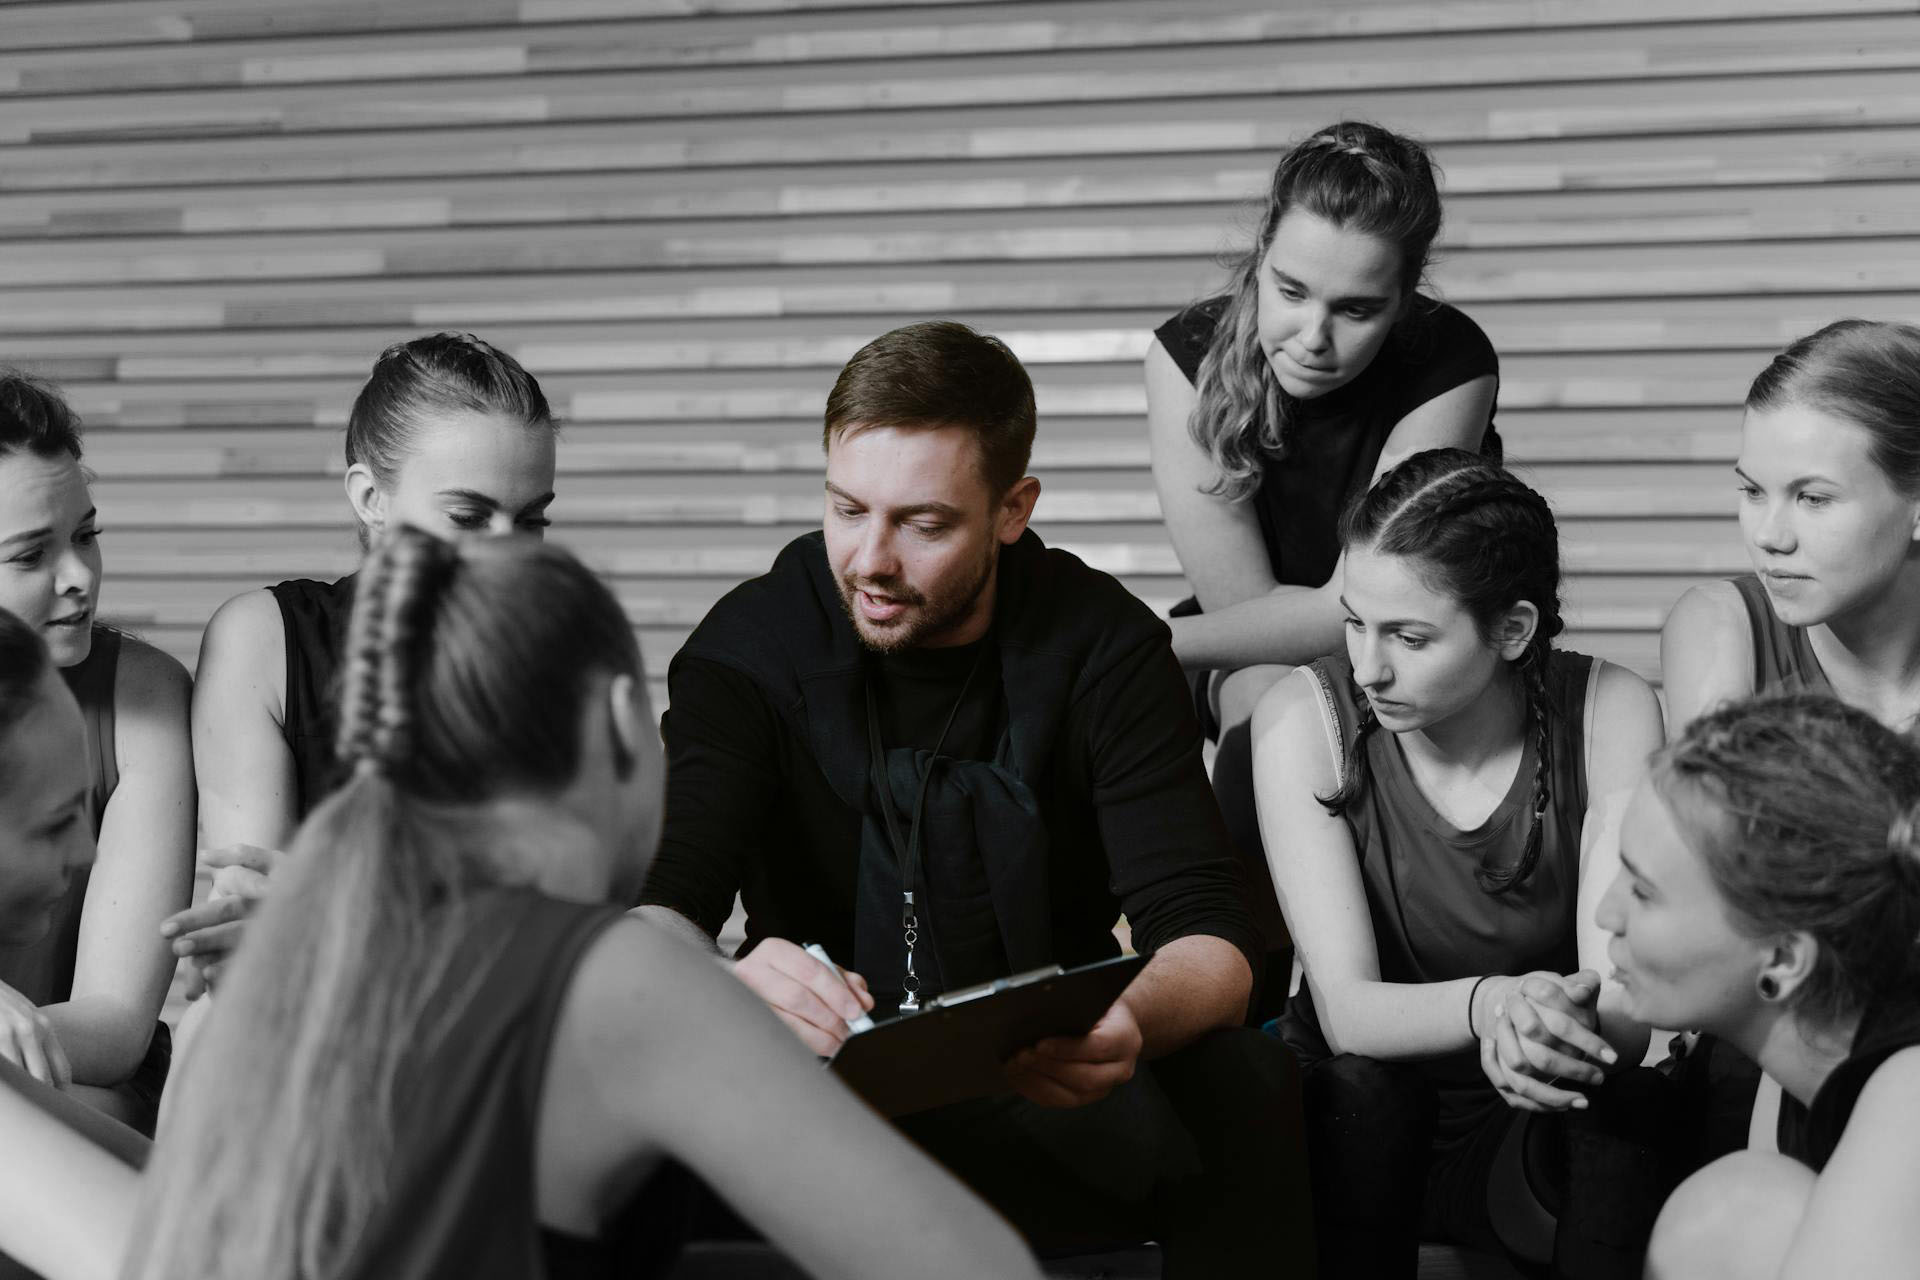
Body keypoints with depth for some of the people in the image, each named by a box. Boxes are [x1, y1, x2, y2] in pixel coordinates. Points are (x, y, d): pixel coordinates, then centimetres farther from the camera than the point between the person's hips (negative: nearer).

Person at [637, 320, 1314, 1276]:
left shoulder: (1104, 648, -6)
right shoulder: (750, 648, -6)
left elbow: (1208, 939, -13)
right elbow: (658, 909, -17)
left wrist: (1133, 1020, -40)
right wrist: (721, 987, -43)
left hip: (1050, 1085, 0)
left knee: (1241, 1081, -30)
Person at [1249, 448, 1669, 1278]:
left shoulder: (1609, 712, -14)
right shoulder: (1305, 717, -15)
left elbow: (1627, 1010, -20)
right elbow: (1347, 1010, -23)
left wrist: (1571, 1016, -45)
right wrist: (1488, 1004, -45)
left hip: (1540, 1122, 0)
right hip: (1354, 1118, 0)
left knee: (1620, 1112, -32)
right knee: (1359, 1079, -33)